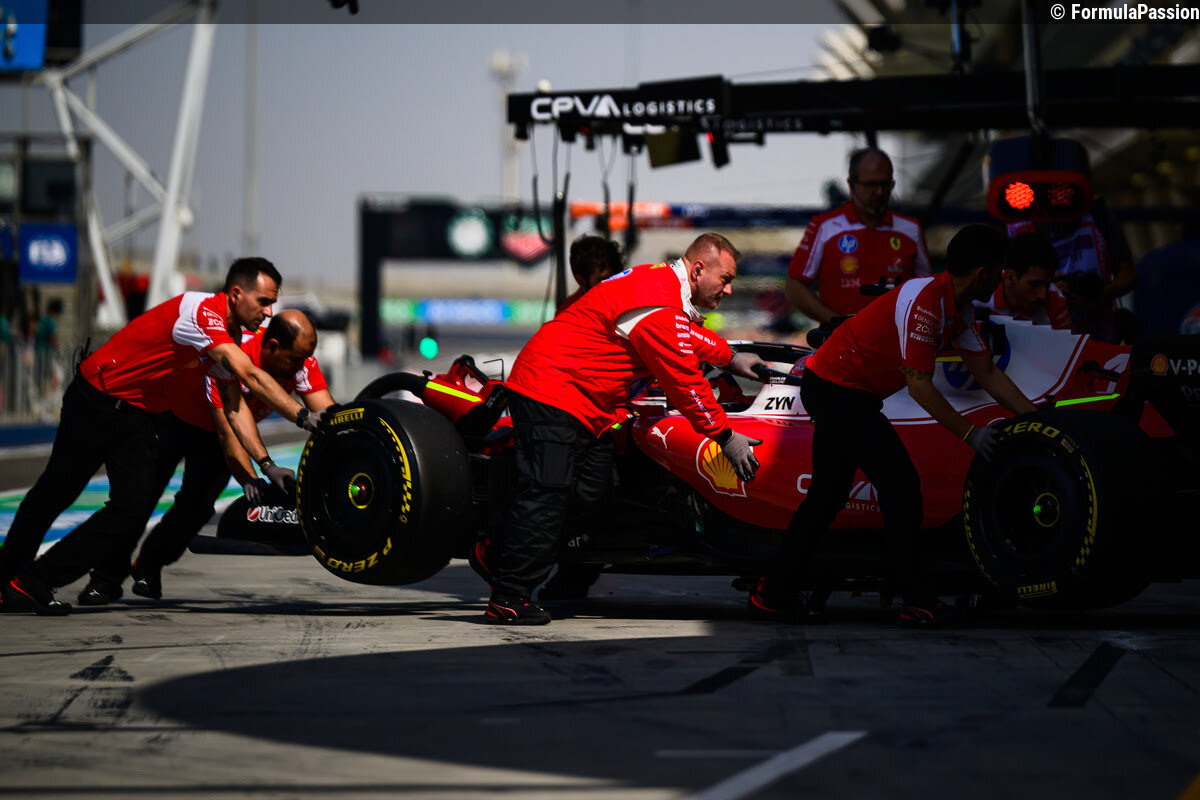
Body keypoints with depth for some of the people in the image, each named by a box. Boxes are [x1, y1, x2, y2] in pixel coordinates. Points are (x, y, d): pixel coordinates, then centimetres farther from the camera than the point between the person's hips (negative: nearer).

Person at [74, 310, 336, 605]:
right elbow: (229, 432, -45)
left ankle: (149, 567, 12)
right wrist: (249, 479, -59)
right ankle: (106, 577, 8)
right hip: (176, 415, -4)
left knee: (198, 503, -11)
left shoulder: (301, 360, -25)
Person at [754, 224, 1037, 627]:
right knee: (901, 486, -8)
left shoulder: (958, 308, 7)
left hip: (827, 387, 10)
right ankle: (918, 601, -5)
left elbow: (988, 373, 12)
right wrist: (969, 433, -21)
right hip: (839, 392, -10)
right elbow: (919, 384, -24)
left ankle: (776, 593, 17)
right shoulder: (923, 300, -23)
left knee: (828, 496, 13)